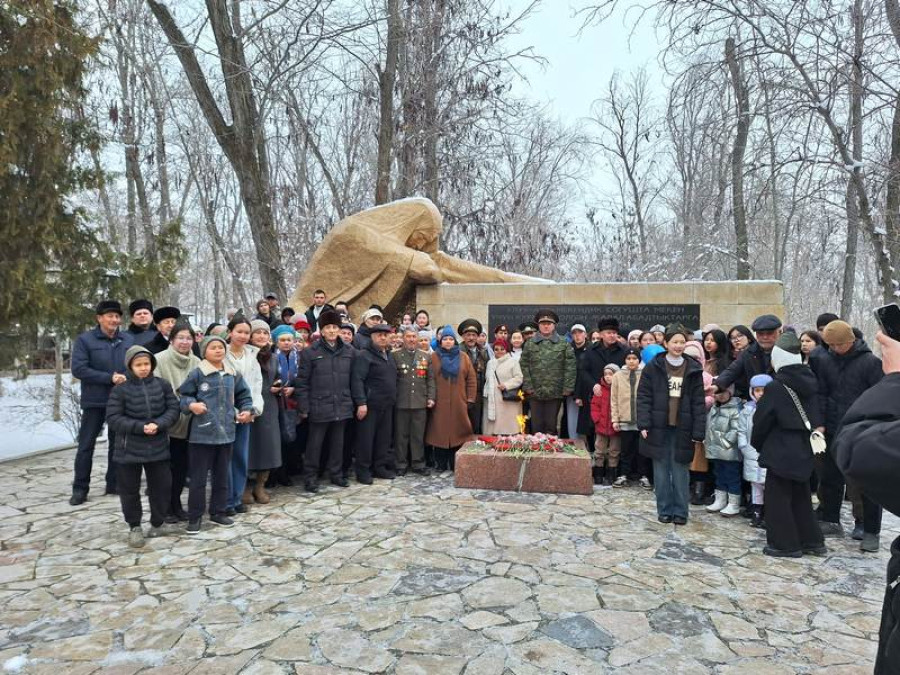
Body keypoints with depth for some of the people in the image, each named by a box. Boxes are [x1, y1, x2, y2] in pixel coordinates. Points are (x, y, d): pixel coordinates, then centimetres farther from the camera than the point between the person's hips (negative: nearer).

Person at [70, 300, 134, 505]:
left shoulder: (128, 340, 3)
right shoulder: (85, 339, -6)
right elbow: (78, 369, -13)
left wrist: (128, 379, -15)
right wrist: (109, 378, -19)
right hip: (94, 401, -3)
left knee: (118, 443, 11)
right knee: (86, 444, 4)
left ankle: (114, 484, 22)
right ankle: (80, 488, 13)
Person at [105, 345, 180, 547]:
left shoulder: (162, 385, 0)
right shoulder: (120, 389, -7)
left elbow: (173, 409, -1)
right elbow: (113, 418, -10)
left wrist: (158, 424, -18)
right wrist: (140, 427, -20)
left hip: (158, 447, 2)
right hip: (128, 449, -1)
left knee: (161, 486, 9)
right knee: (129, 489, 8)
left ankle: (157, 522, 29)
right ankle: (134, 526, 25)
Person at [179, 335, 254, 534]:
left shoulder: (233, 374, 6)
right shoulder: (197, 374, -8)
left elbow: (243, 394, 17)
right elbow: (183, 396, -3)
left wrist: (247, 409, 3)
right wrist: (191, 405, -21)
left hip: (225, 432, 5)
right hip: (202, 433, -4)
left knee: (222, 475, 14)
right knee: (198, 478, 3)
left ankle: (218, 512, 28)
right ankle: (194, 516, 16)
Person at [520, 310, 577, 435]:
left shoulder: (564, 344, 4)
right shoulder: (530, 344, 8)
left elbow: (571, 367, -1)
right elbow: (524, 366, 3)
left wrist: (568, 387, -8)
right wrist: (527, 386, -5)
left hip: (555, 393, -1)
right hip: (535, 392, 1)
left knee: (551, 426, 4)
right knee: (536, 426, 6)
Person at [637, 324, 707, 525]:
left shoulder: (693, 369, 4)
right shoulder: (653, 366, 0)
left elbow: (699, 402, 2)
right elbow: (643, 396, -2)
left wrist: (698, 431, -3)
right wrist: (644, 424, -10)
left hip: (682, 429, 1)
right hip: (658, 427, 0)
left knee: (680, 471, 5)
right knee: (661, 471, 7)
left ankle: (680, 511, 17)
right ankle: (665, 510, 18)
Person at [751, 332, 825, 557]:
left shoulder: (776, 387, -16)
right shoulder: (809, 381, 4)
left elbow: (762, 420, -10)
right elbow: (816, 415, 12)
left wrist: (757, 443, 5)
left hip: (781, 451, -8)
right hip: (804, 449, 8)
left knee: (778, 497, 3)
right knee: (801, 496, 19)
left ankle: (785, 544, 8)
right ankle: (812, 541, 26)